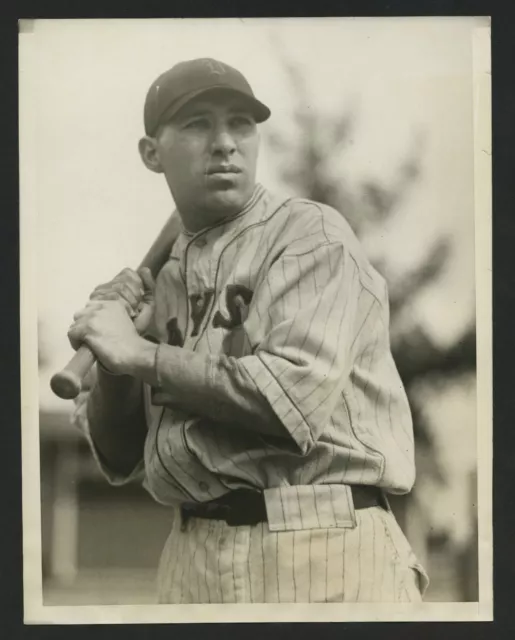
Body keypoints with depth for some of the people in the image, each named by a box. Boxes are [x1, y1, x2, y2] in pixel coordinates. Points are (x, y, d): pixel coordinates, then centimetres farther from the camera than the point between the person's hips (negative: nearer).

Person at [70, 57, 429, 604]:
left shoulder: (309, 233, -3)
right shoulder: (163, 281, 13)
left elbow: (295, 397, -19)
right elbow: (121, 462, 15)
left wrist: (140, 354, -11)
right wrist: (109, 358, -3)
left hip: (319, 552, -5)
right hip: (189, 559, 5)